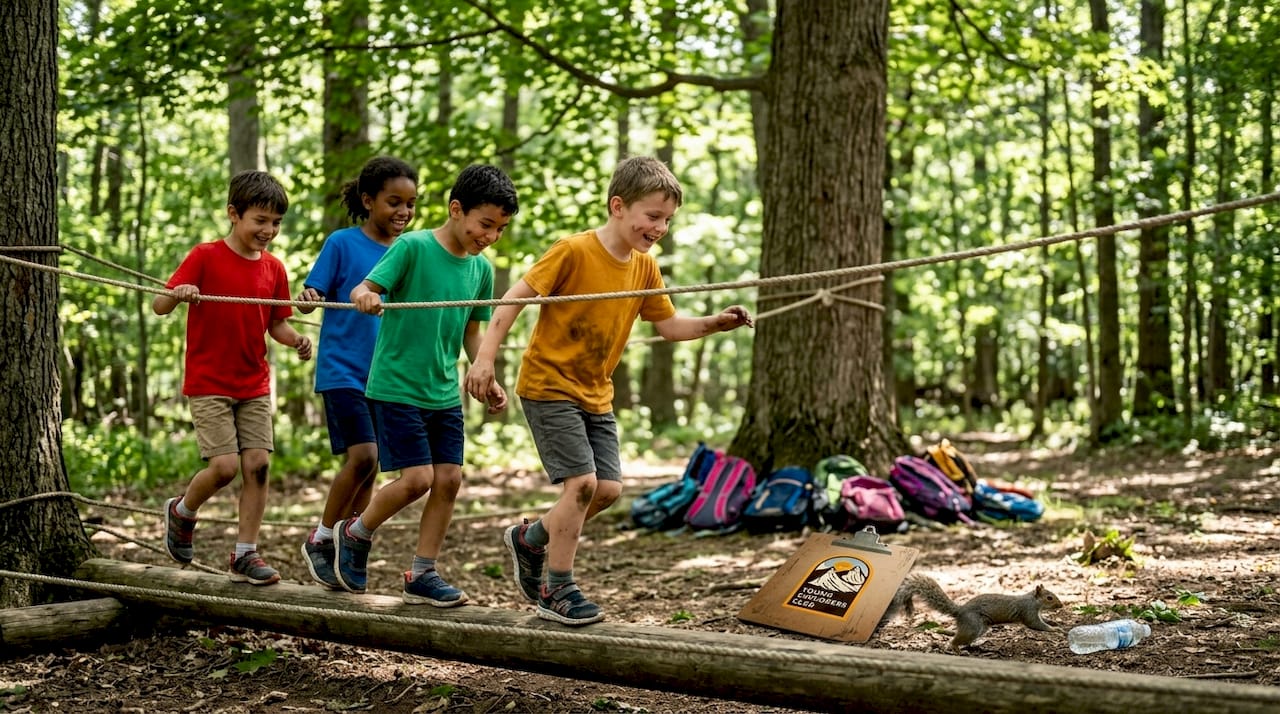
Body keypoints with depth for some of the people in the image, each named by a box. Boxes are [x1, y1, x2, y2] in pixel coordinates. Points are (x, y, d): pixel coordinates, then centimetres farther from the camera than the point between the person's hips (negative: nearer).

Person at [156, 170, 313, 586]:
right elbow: (159, 306, -11)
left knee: (258, 463, -3)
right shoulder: (205, 257, -8)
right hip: (208, 383, -5)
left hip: (255, 385, 5)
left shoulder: (273, 268, 6)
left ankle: (245, 555, 7)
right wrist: (178, 294, -34)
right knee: (225, 466, -12)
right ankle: (181, 512, 19)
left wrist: (296, 340, -9)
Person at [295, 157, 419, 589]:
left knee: (365, 465, 7)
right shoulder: (342, 243, -5)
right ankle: (319, 540, 0)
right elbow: (312, 295, -7)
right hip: (343, 370, -5)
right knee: (363, 455, -18)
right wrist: (307, 300, -29)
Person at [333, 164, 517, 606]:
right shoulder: (412, 247, -12)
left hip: (444, 393, 6)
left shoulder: (481, 269, 6)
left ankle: (422, 575, 13)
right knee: (418, 478, -11)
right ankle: (355, 534, 15)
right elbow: (363, 289, -17)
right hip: (396, 386, -6)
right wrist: (365, 297, -40)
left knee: (449, 479, 1)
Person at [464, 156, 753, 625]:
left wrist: (714, 324, -7)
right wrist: (485, 357, -23)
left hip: (595, 394, 7)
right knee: (582, 483, -16)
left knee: (608, 489, 2)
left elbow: (668, 325, 11)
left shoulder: (645, 267, 3)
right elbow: (515, 298, -16)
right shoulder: (573, 252, -17)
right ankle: (557, 592, -2)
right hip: (548, 386, -7)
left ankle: (530, 539, 25)